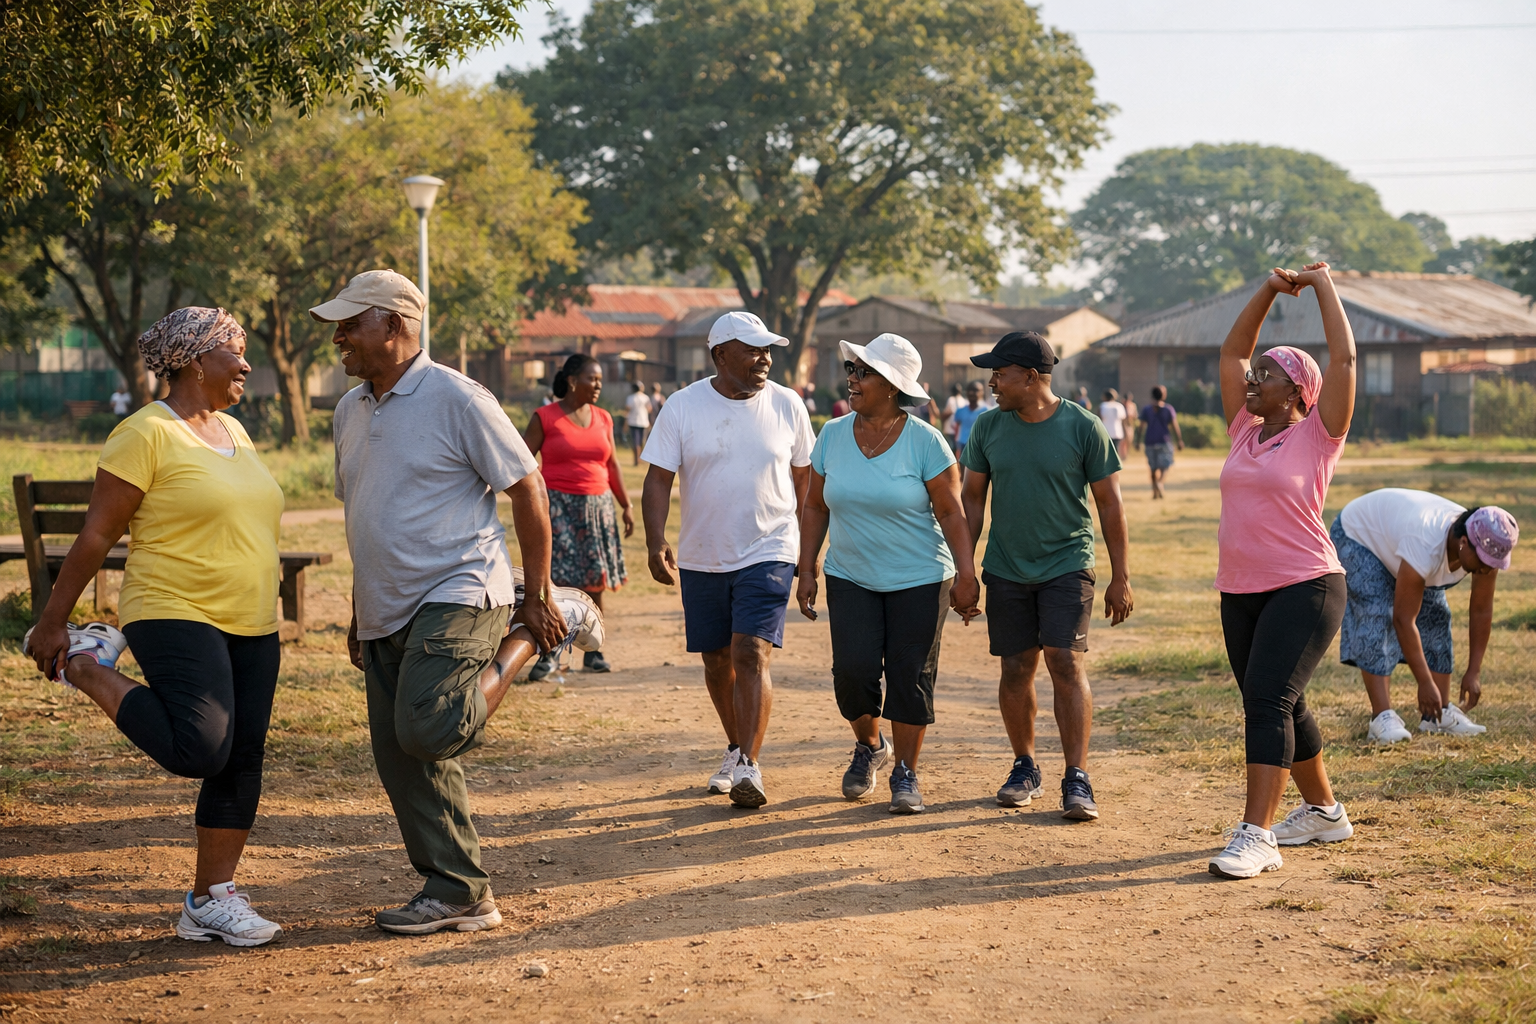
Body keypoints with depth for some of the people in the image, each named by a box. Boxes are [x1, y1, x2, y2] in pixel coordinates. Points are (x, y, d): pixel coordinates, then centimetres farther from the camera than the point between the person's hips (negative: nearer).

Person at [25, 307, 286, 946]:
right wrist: (52, 622, -7)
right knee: (200, 750, -20)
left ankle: (211, 900, 13)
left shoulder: (233, 431, 15)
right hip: (175, 618, -8)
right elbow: (97, 535, -9)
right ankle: (87, 668, 3)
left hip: (250, 628, 8)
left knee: (242, 761, 4)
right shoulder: (146, 435, -10)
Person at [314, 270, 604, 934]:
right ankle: (459, 896, 15)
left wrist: (538, 598, -9)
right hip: (388, 613, 8)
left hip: (458, 596, -8)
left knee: (429, 731, -24)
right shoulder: (350, 412, 12)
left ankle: (522, 636, 1)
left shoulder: (456, 399, -11)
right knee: (402, 762, 5)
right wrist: (361, 612, 22)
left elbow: (527, 490, -9)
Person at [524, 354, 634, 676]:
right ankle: (546, 655, -5)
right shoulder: (545, 417, -2)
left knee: (594, 583, 4)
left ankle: (593, 652, 12)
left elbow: (613, 467, 17)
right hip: (558, 505, -4)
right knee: (555, 580, -10)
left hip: (597, 506, 4)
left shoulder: (602, 419, 11)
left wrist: (626, 506, 15)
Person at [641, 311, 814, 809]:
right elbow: (659, 478, -5)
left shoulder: (787, 405, -1)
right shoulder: (683, 407, -4)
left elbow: (803, 475, 9)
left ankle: (749, 766, -15)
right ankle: (736, 748, 32)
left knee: (751, 655, -15)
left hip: (768, 553, -2)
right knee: (717, 660, 12)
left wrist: (806, 542, 11)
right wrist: (656, 543, -17)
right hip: (702, 558, 2)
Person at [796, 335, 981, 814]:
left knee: (910, 676, -1)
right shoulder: (832, 436, 2)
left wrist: (966, 575, -15)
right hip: (850, 578, 3)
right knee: (853, 669, -9)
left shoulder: (925, 442, -9)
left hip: (919, 580, -3)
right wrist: (806, 571, 5)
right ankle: (869, 747, 20)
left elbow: (951, 512, -8)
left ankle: (905, 774, 14)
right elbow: (816, 507, 9)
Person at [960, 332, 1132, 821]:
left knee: (1067, 664, -12)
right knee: (1016, 670, 7)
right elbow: (972, 499, 9)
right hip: (1006, 569, 3)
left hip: (1067, 565, -3)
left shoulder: (1083, 427, -7)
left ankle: (1077, 780, -9)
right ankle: (1024, 767, 23)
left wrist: (1121, 578, -3)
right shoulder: (989, 427, 2)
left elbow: (1110, 505, -2)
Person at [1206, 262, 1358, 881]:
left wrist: (1322, 285, -3)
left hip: (1304, 588, -7)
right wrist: (1269, 291, 12)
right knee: (1276, 707, 14)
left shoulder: (1317, 436, -4)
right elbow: (1232, 351, 17)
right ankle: (1323, 812, 31)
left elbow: (1343, 357, -11)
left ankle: (1256, 835, -21)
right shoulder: (1245, 431, 12)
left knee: (1268, 699, -18)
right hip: (1240, 593, 7)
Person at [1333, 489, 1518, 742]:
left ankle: (1440, 713, 1)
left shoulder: (1486, 548, -24)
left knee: (1436, 617, -3)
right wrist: (1425, 683, -34)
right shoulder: (1426, 547, -44)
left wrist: (1474, 672, -13)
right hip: (1357, 534, -7)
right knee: (1376, 616, -22)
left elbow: (1481, 612, -12)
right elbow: (1404, 620, -38)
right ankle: (1382, 716, -24)